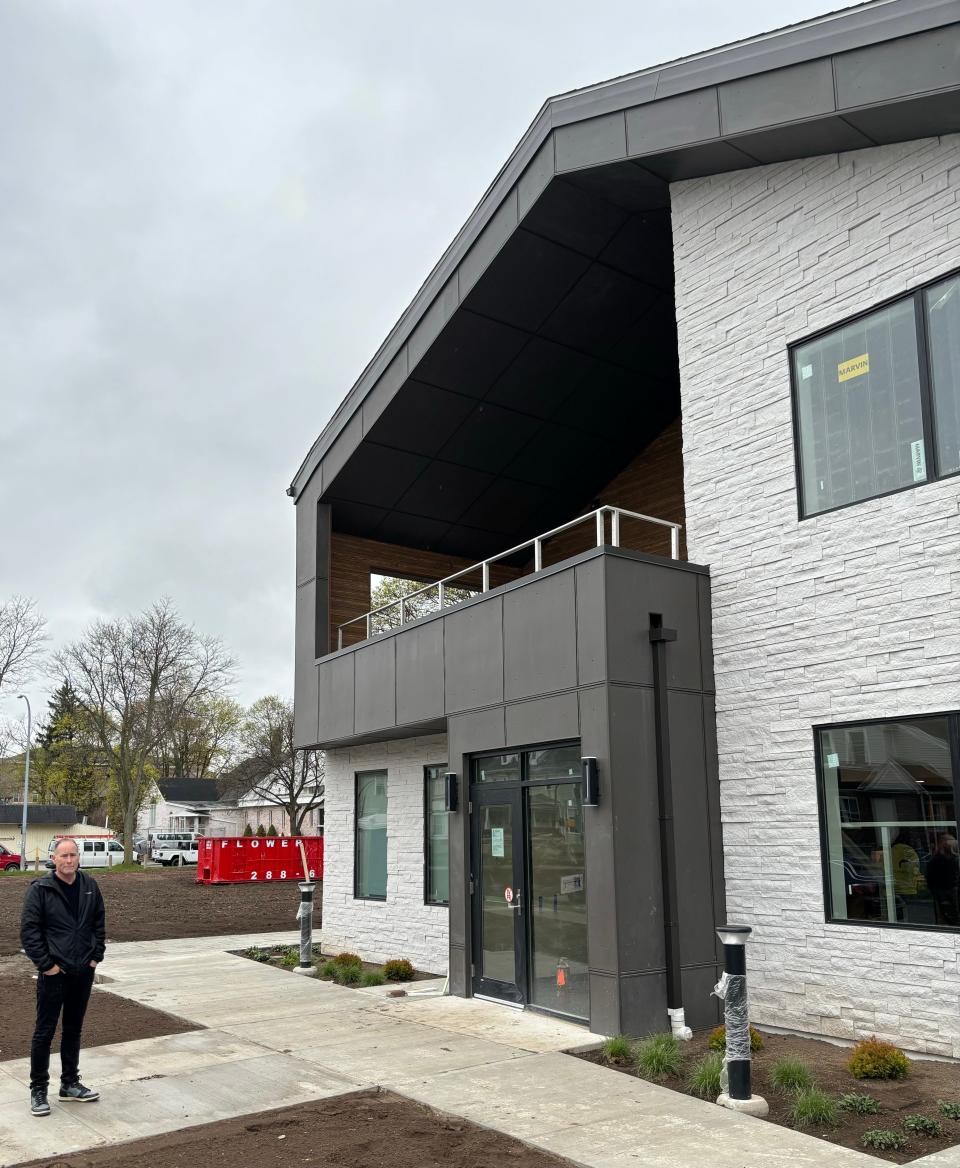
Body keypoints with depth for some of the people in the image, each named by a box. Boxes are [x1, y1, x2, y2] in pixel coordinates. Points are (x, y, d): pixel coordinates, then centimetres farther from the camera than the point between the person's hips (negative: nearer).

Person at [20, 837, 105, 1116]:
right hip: (54, 973, -5)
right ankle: (38, 1090, 16)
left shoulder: (89, 886, 3)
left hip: (83, 972, 5)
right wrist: (46, 964, -14)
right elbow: (29, 930, -12)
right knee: (44, 1032, 3)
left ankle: (70, 1084, 27)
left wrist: (96, 955, 3)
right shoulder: (40, 890, -11)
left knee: (74, 1030, 15)